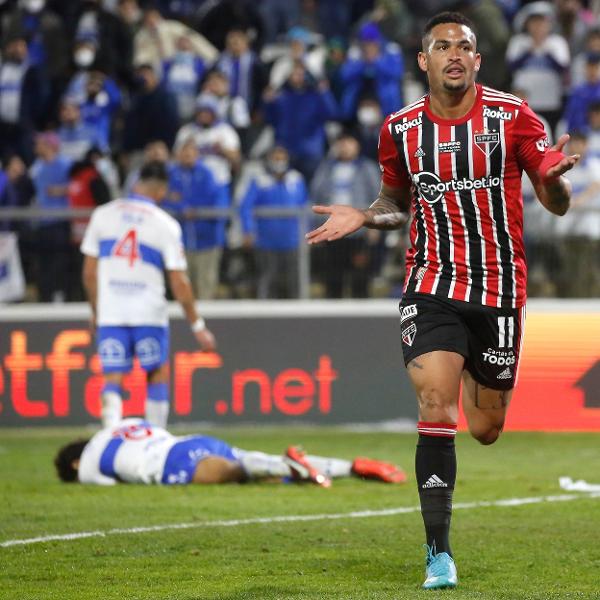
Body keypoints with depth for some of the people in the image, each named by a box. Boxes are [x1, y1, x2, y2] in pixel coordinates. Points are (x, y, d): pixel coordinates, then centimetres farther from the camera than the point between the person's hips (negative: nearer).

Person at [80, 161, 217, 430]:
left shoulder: (102, 215, 2)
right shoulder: (166, 225, -4)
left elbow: (89, 272, 6)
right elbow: (179, 283, -4)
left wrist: (96, 311, 21)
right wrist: (197, 326, 5)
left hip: (110, 314, 1)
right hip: (148, 312, -1)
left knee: (112, 380, 3)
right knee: (158, 375, 15)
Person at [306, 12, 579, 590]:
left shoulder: (512, 116, -3)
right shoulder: (400, 129, 3)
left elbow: (557, 205, 0)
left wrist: (554, 178, -23)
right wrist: (363, 217, 0)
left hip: (500, 288, 0)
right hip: (432, 288, 0)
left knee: (486, 429, 9)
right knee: (436, 405, -19)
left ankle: (479, 382, 50)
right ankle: (439, 553, -13)